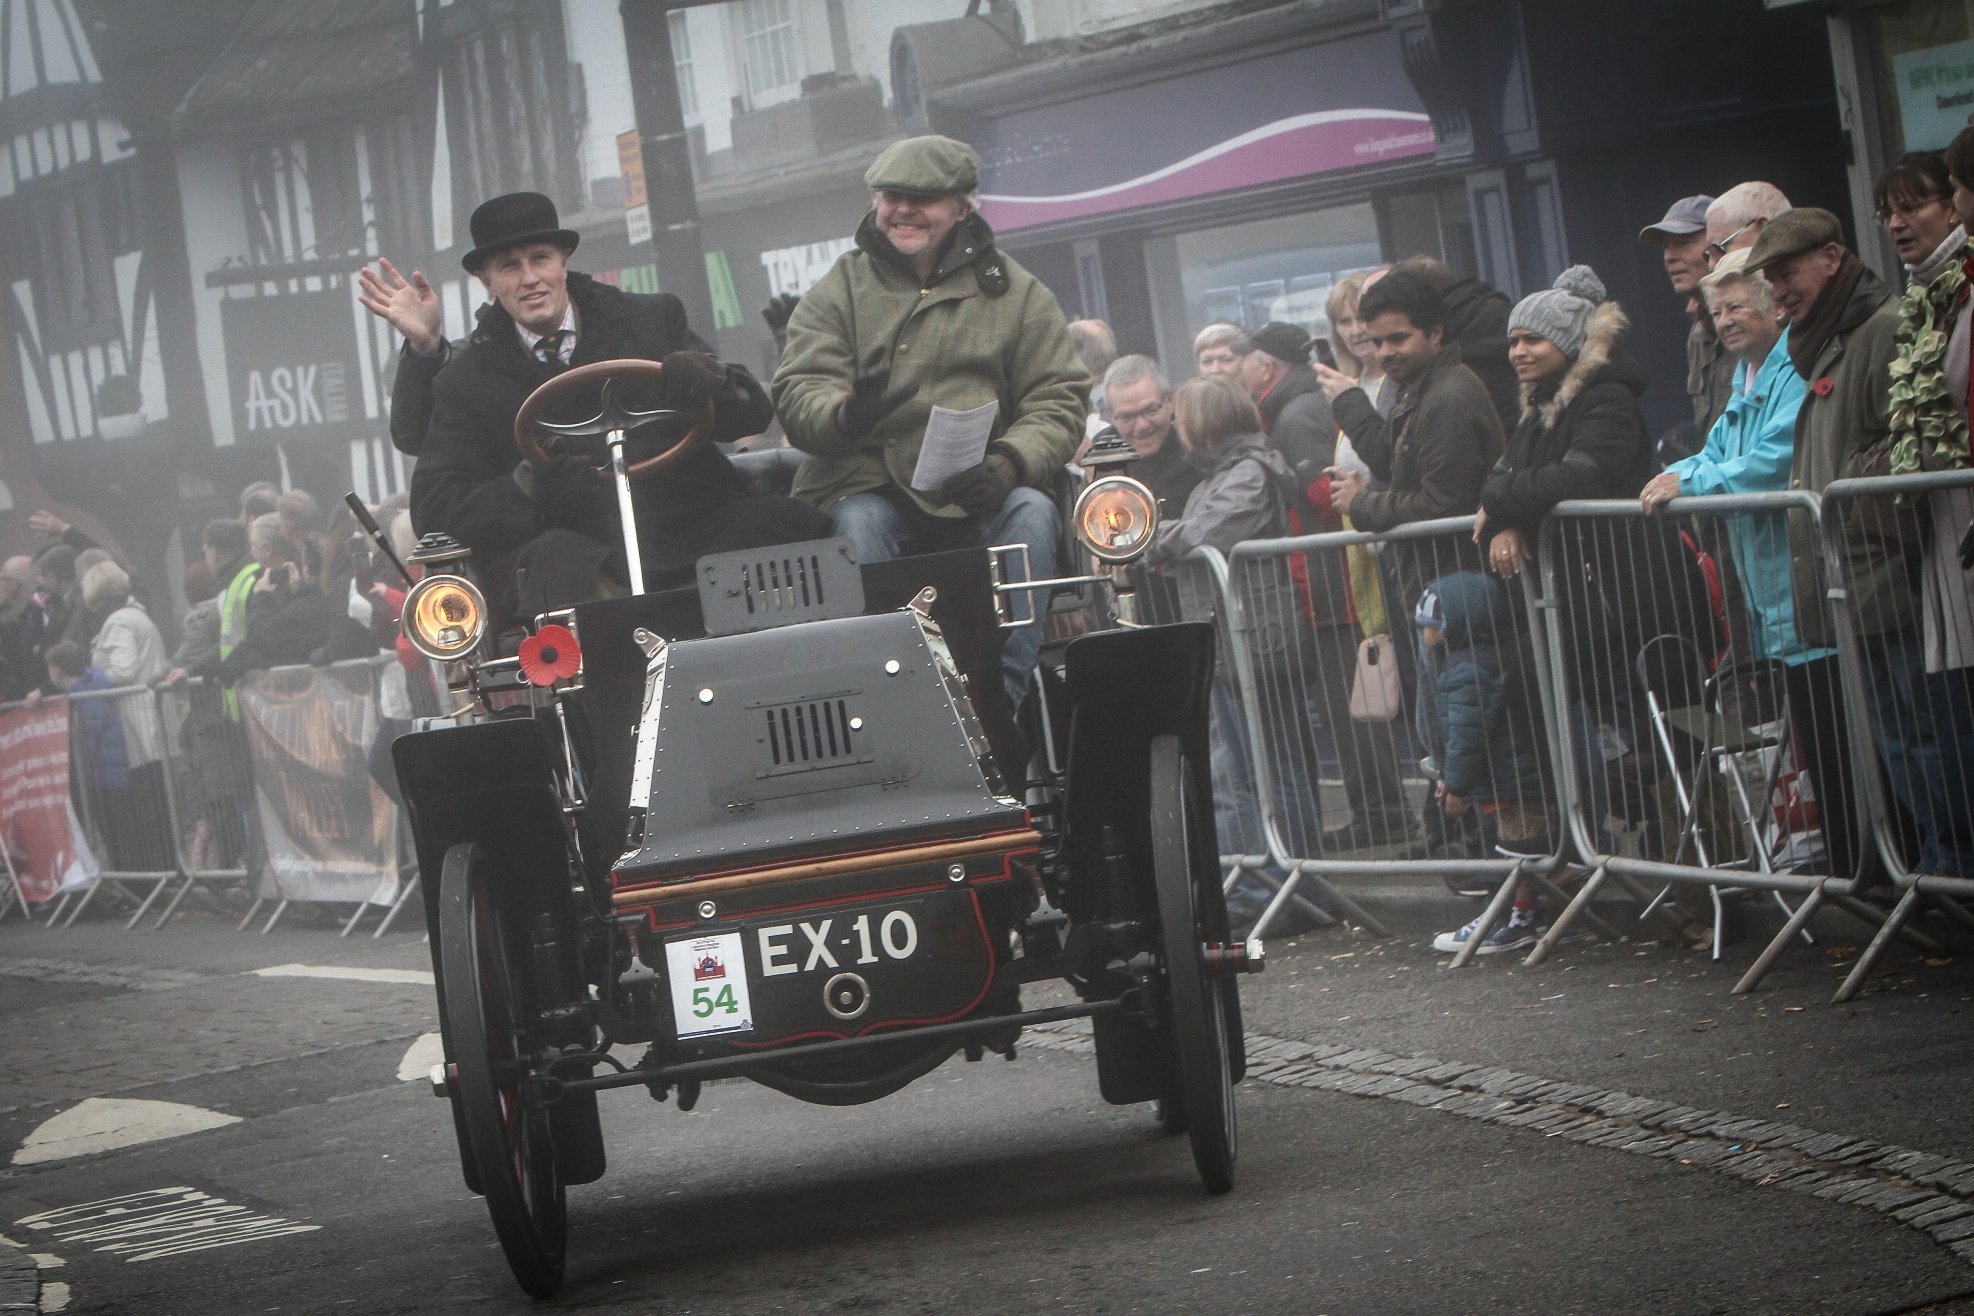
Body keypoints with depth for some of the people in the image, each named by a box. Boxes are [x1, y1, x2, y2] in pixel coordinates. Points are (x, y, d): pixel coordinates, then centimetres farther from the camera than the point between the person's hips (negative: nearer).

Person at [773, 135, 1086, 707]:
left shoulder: (1014, 291, 14)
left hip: (979, 495, 1)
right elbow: (799, 392, 0)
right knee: (857, 522, -33)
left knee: (1031, 511, -30)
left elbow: (1060, 400, 5)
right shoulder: (839, 290, 13)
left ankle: (1002, 697, -33)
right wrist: (845, 415, -27)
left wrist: (1012, 462, -17)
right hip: (867, 483, 0)